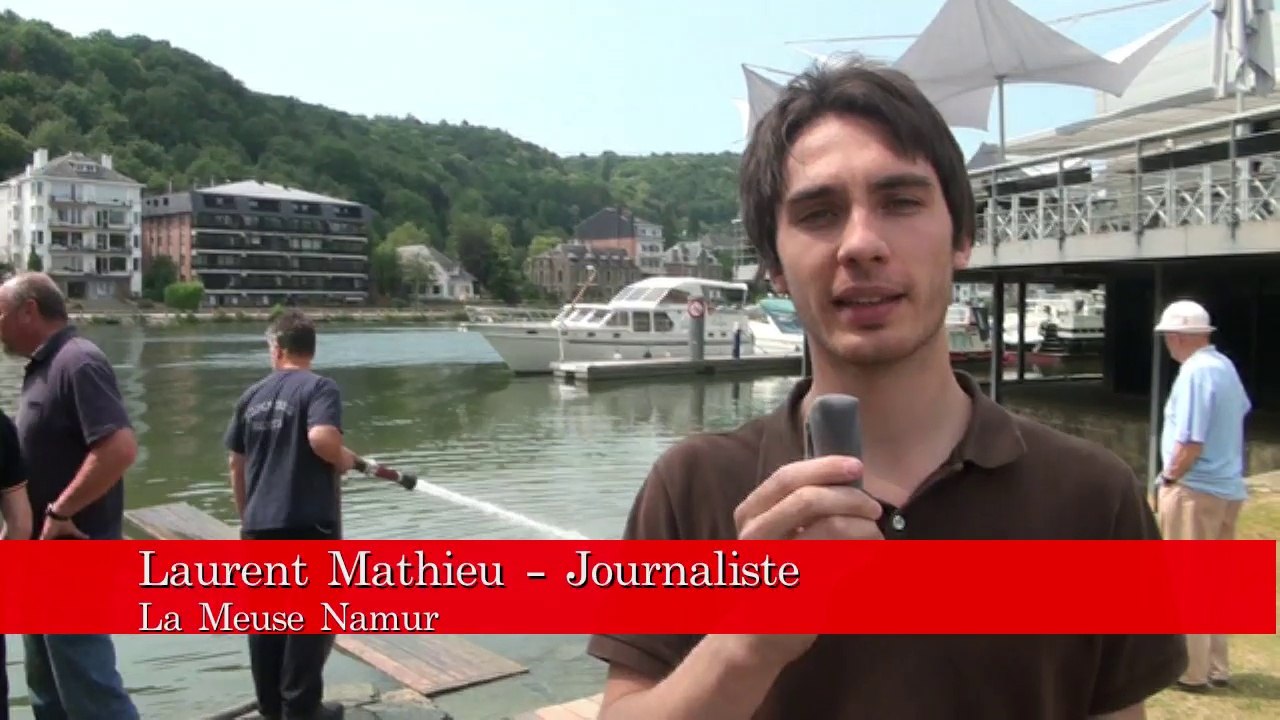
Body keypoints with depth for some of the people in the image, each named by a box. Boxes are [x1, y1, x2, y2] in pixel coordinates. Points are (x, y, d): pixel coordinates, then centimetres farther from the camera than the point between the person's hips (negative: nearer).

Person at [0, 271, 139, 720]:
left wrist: (60, 512, -22)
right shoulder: (44, 367, 12)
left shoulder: (77, 362, -18)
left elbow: (121, 449, -29)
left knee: (85, 680, -4)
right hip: (47, 553, 10)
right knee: (47, 683, 19)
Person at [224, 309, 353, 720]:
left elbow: (236, 463, 14)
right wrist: (346, 461, -5)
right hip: (309, 523, -6)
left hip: (260, 524, 6)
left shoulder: (252, 395, 10)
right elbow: (322, 438, -26)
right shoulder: (319, 388, -8)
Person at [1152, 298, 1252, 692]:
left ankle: (1190, 670, 6)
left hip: (1195, 491, -9)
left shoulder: (1194, 372, -19)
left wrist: (1168, 477, -10)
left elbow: (1191, 443, -24)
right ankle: (1216, 668, 23)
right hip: (1229, 489, 9)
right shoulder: (1225, 365, 9)